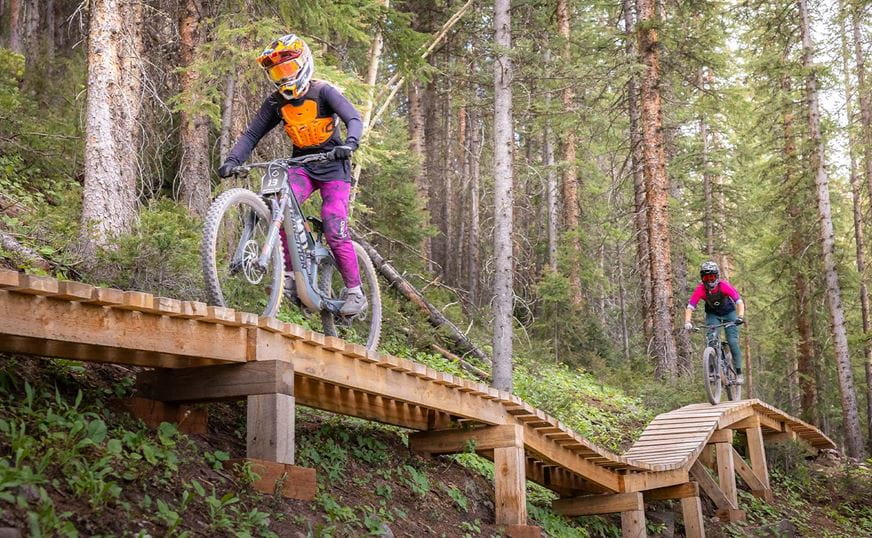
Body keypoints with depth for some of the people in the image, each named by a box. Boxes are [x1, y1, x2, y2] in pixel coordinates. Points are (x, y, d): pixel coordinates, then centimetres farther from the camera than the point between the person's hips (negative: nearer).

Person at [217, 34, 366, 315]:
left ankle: (355, 292, 1)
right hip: (302, 165, 4)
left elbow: (354, 119, -23)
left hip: (332, 165, -4)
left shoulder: (323, 92, -12)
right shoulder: (275, 102, 0)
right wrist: (232, 161, -19)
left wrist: (349, 144, -44)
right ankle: (291, 276, -17)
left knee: (334, 231, -15)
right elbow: (252, 134, -1)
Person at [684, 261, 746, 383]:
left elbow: (739, 302, -34)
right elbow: (690, 307, -33)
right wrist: (687, 322, -50)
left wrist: (740, 316, -52)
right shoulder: (700, 290, -27)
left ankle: (739, 372, -1)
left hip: (729, 313, -1)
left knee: (732, 341, -12)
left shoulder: (724, 286, -30)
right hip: (712, 315, 1)